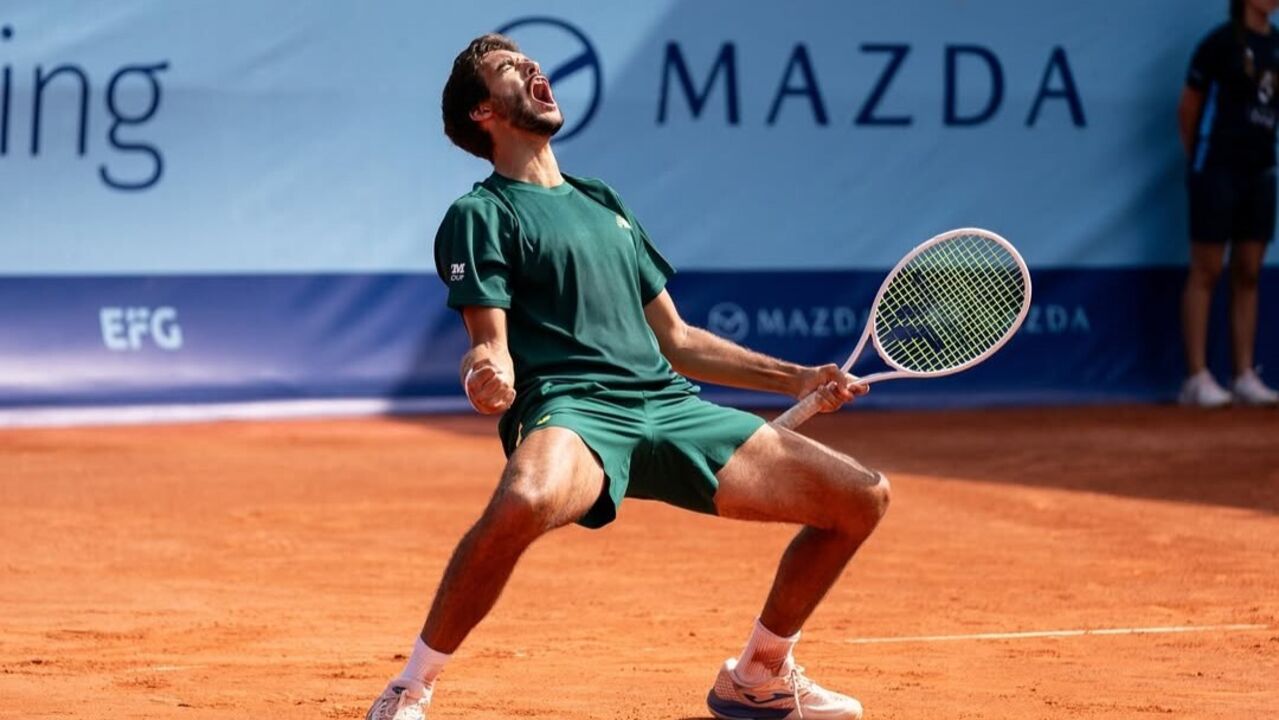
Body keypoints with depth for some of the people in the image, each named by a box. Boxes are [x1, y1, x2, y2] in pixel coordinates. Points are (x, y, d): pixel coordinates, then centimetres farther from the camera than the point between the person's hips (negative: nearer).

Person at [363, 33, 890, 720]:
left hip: (669, 405, 7)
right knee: (524, 501, -42)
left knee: (862, 497, -1)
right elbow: (493, 346, -4)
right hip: (571, 410, -7)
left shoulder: (605, 203, 28)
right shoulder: (480, 215, 8)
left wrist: (798, 379, 25)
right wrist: (490, 379, -28)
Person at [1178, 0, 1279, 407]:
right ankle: (1197, 378, -3)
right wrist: (1198, 162, 4)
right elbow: (1188, 107, -3)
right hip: (1218, 171, -6)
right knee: (1206, 270, -4)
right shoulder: (1222, 42, -7)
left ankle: (1245, 377, 11)